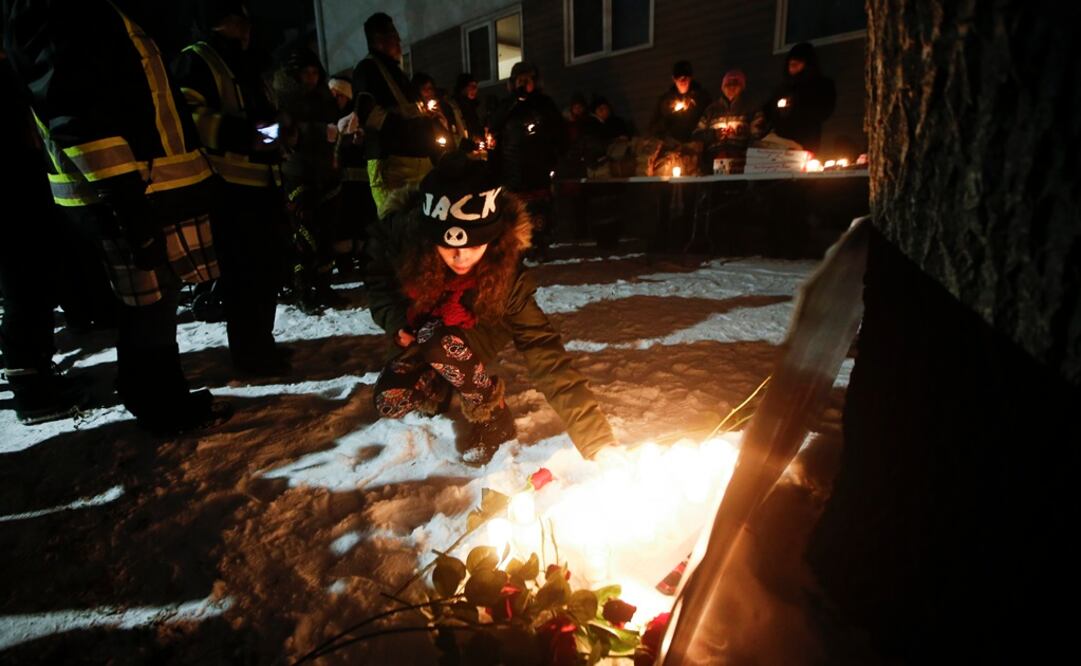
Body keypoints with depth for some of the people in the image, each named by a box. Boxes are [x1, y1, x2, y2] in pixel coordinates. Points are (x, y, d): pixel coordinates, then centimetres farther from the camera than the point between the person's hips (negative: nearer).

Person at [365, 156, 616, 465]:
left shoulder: (504, 269, -36)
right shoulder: (405, 233, -30)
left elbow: (542, 348, -40)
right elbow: (379, 277, -6)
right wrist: (396, 324, -19)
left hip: (474, 339, -2)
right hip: (419, 337, 3)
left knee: (439, 341, -34)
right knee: (389, 402, -13)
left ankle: (492, 414, -9)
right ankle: (440, 385, 18)